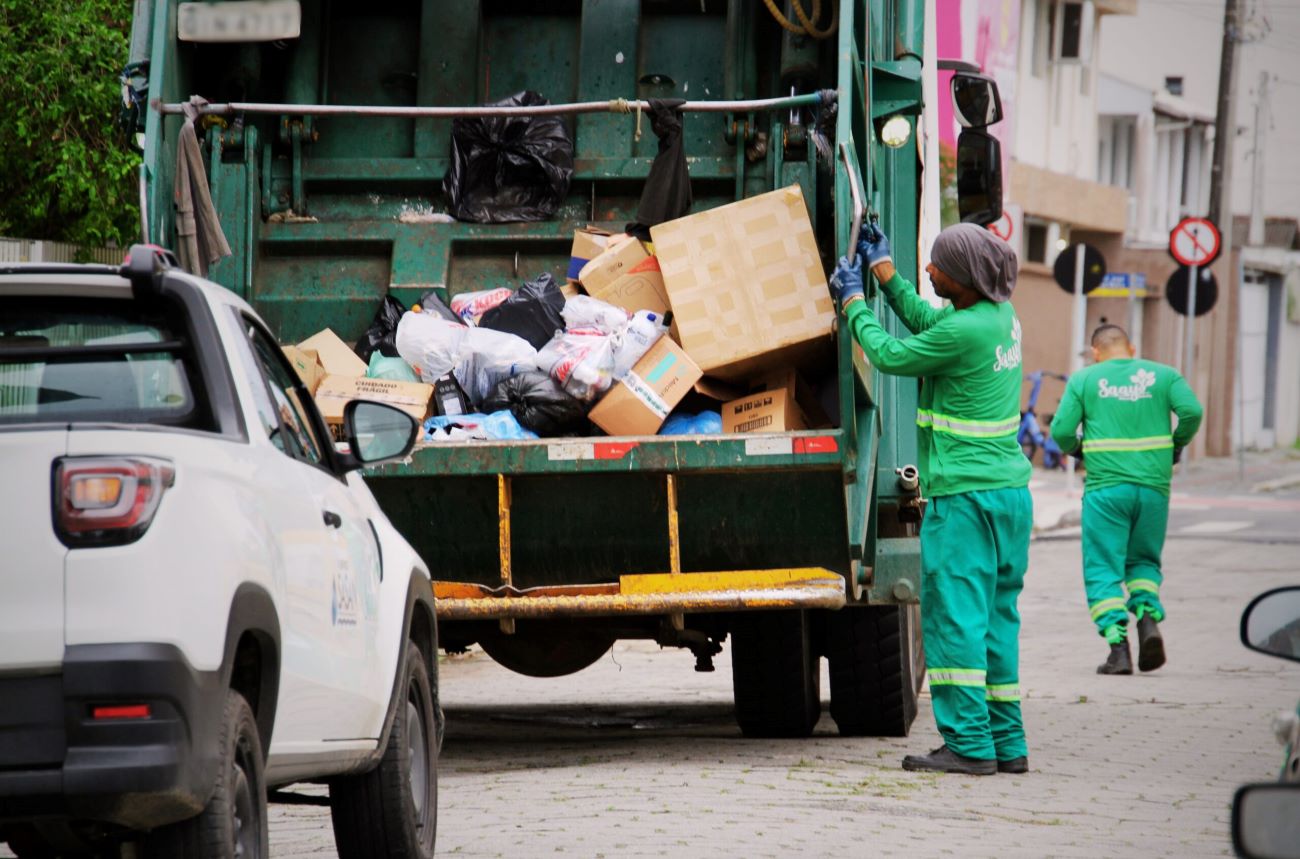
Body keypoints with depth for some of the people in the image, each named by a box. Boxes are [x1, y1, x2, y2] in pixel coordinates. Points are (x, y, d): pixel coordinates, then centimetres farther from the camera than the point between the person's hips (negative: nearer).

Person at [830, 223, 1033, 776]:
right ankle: (1006, 742, 13)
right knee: (995, 619, 12)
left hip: (965, 496, -9)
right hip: (1011, 490, 9)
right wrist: (884, 271, 28)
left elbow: (890, 355, -6)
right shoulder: (1000, 313, 8)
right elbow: (925, 322, 24)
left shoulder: (965, 331, -19)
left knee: (954, 616, -6)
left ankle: (968, 744, -8)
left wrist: (852, 301, 8)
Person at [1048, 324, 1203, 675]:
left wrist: (1075, 449, 18)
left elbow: (1061, 429, -3)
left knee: (1103, 568, 3)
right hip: (1154, 485, 2)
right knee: (1144, 560, 20)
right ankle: (1148, 616, -6)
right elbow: (1192, 410, -6)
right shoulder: (1163, 375, 8)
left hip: (1105, 486, -2)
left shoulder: (1083, 380, 5)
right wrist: (1177, 445, 10)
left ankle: (1118, 647, -10)